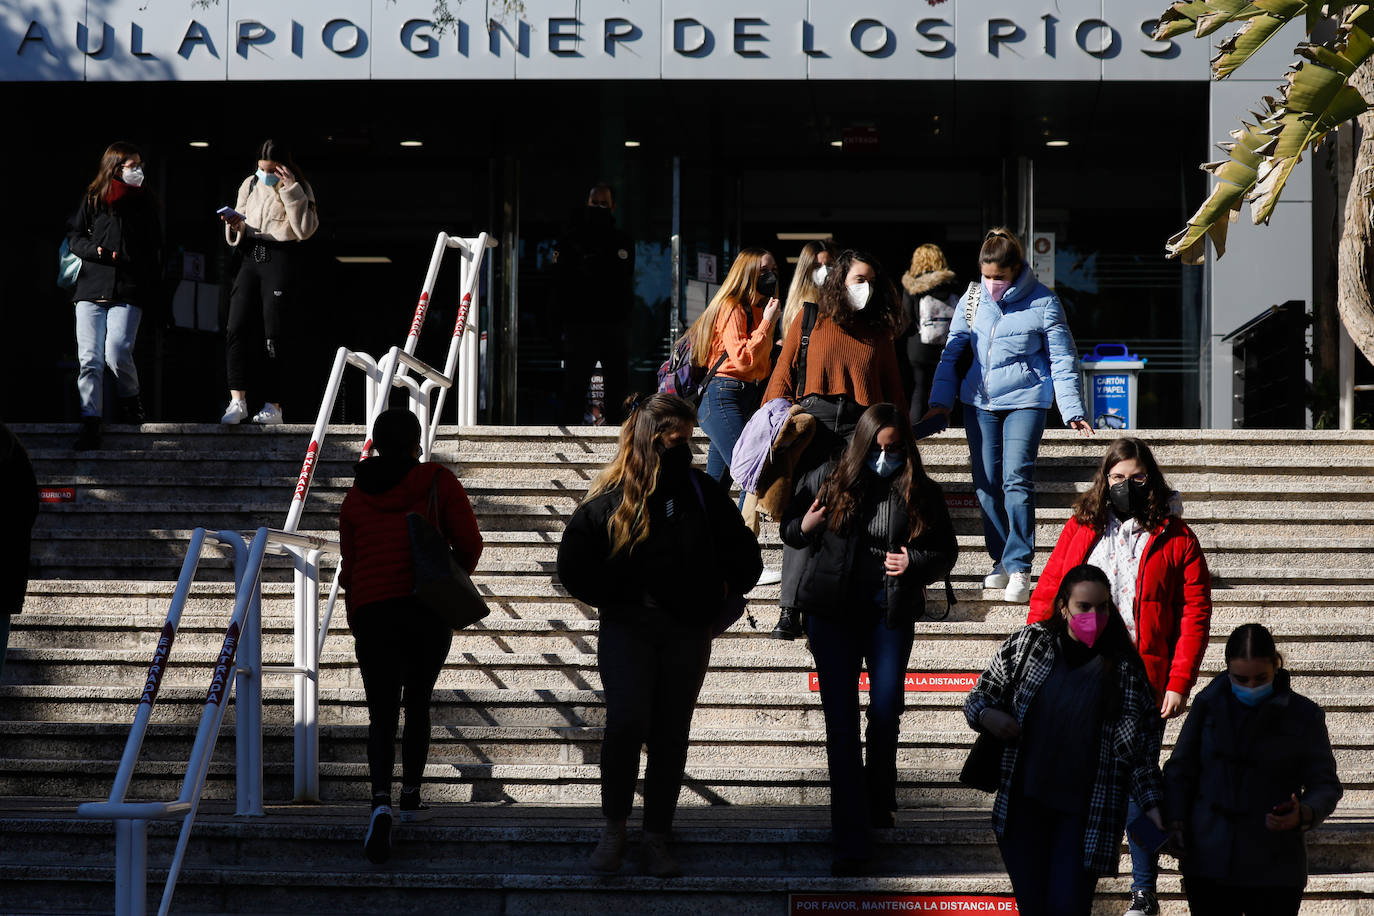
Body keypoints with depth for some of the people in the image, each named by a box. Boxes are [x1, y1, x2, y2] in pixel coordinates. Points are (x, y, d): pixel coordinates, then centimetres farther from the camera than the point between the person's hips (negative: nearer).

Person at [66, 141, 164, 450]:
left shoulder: (145, 202, 11)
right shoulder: (93, 200, 8)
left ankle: (130, 399, 10)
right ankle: (90, 422, -2)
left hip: (128, 292, -1)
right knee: (90, 359, -6)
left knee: (116, 353, -18)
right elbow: (74, 237, 12)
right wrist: (96, 251, -8)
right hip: (91, 288, 1)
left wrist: (156, 293, 6)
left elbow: (155, 251, 14)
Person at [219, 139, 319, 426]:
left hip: (281, 260, -4)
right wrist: (236, 224, -3)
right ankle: (237, 402, -13)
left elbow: (305, 230, -9)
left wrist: (292, 192, -13)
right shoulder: (250, 185, 16)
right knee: (237, 328, -10)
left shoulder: (299, 189, 3)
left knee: (275, 335, -3)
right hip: (251, 258, 4)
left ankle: (273, 405, 4)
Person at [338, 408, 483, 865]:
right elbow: (469, 545, 0)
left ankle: (381, 801, -20)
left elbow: (349, 568, 12)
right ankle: (411, 796, 22)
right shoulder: (438, 482, 1)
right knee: (417, 706, 17)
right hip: (429, 611, -1)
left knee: (381, 714, 1)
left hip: (372, 611, 1)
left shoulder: (356, 497, 8)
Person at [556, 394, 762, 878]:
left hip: (687, 633, 3)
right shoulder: (612, 496, 2)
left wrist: (718, 593, 5)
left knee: (671, 736, 3)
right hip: (626, 629, -2)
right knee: (627, 723, -18)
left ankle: (657, 838, 11)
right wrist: (610, 597, -1)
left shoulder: (703, 490, 8)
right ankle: (614, 828, -3)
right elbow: (574, 560, 4)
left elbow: (744, 556, 14)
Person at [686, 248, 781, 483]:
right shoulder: (730, 307, -7)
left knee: (716, 487, 6)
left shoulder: (756, 311, 20)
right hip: (724, 397, -9)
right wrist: (767, 322, -13)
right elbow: (742, 360, -19)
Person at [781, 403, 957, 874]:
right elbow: (789, 529, 12)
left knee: (886, 711, 3)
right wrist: (804, 528, -12)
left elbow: (947, 551, 8)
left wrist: (915, 562, -13)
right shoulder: (826, 480, 0)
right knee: (841, 720, -4)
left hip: (890, 614, 0)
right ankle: (851, 839, -3)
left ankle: (878, 800, 34)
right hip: (832, 613, 0)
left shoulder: (922, 493, 0)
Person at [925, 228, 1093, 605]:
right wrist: (941, 400, 7)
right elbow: (953, 350, 13)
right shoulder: (972, 299, 4)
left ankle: (1019, 567, -13)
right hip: (979, 402, 4)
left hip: (1025, 400, -4)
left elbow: (1062, 359, 0)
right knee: (986, 485, 6)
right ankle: (1001, 560, 20)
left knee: (1017, 480, -15)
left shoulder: (1042, 302, -5)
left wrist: (1072, 410, -7)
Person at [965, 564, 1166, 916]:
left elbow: (1140, 744, 3)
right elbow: (978, 697, 12)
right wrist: (987, 716, -10)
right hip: (1024, 804, 2)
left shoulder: (1124, 669, 0)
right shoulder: (1029, 644, 3)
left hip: (1084, 813, -2)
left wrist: (1152, 803, -5)